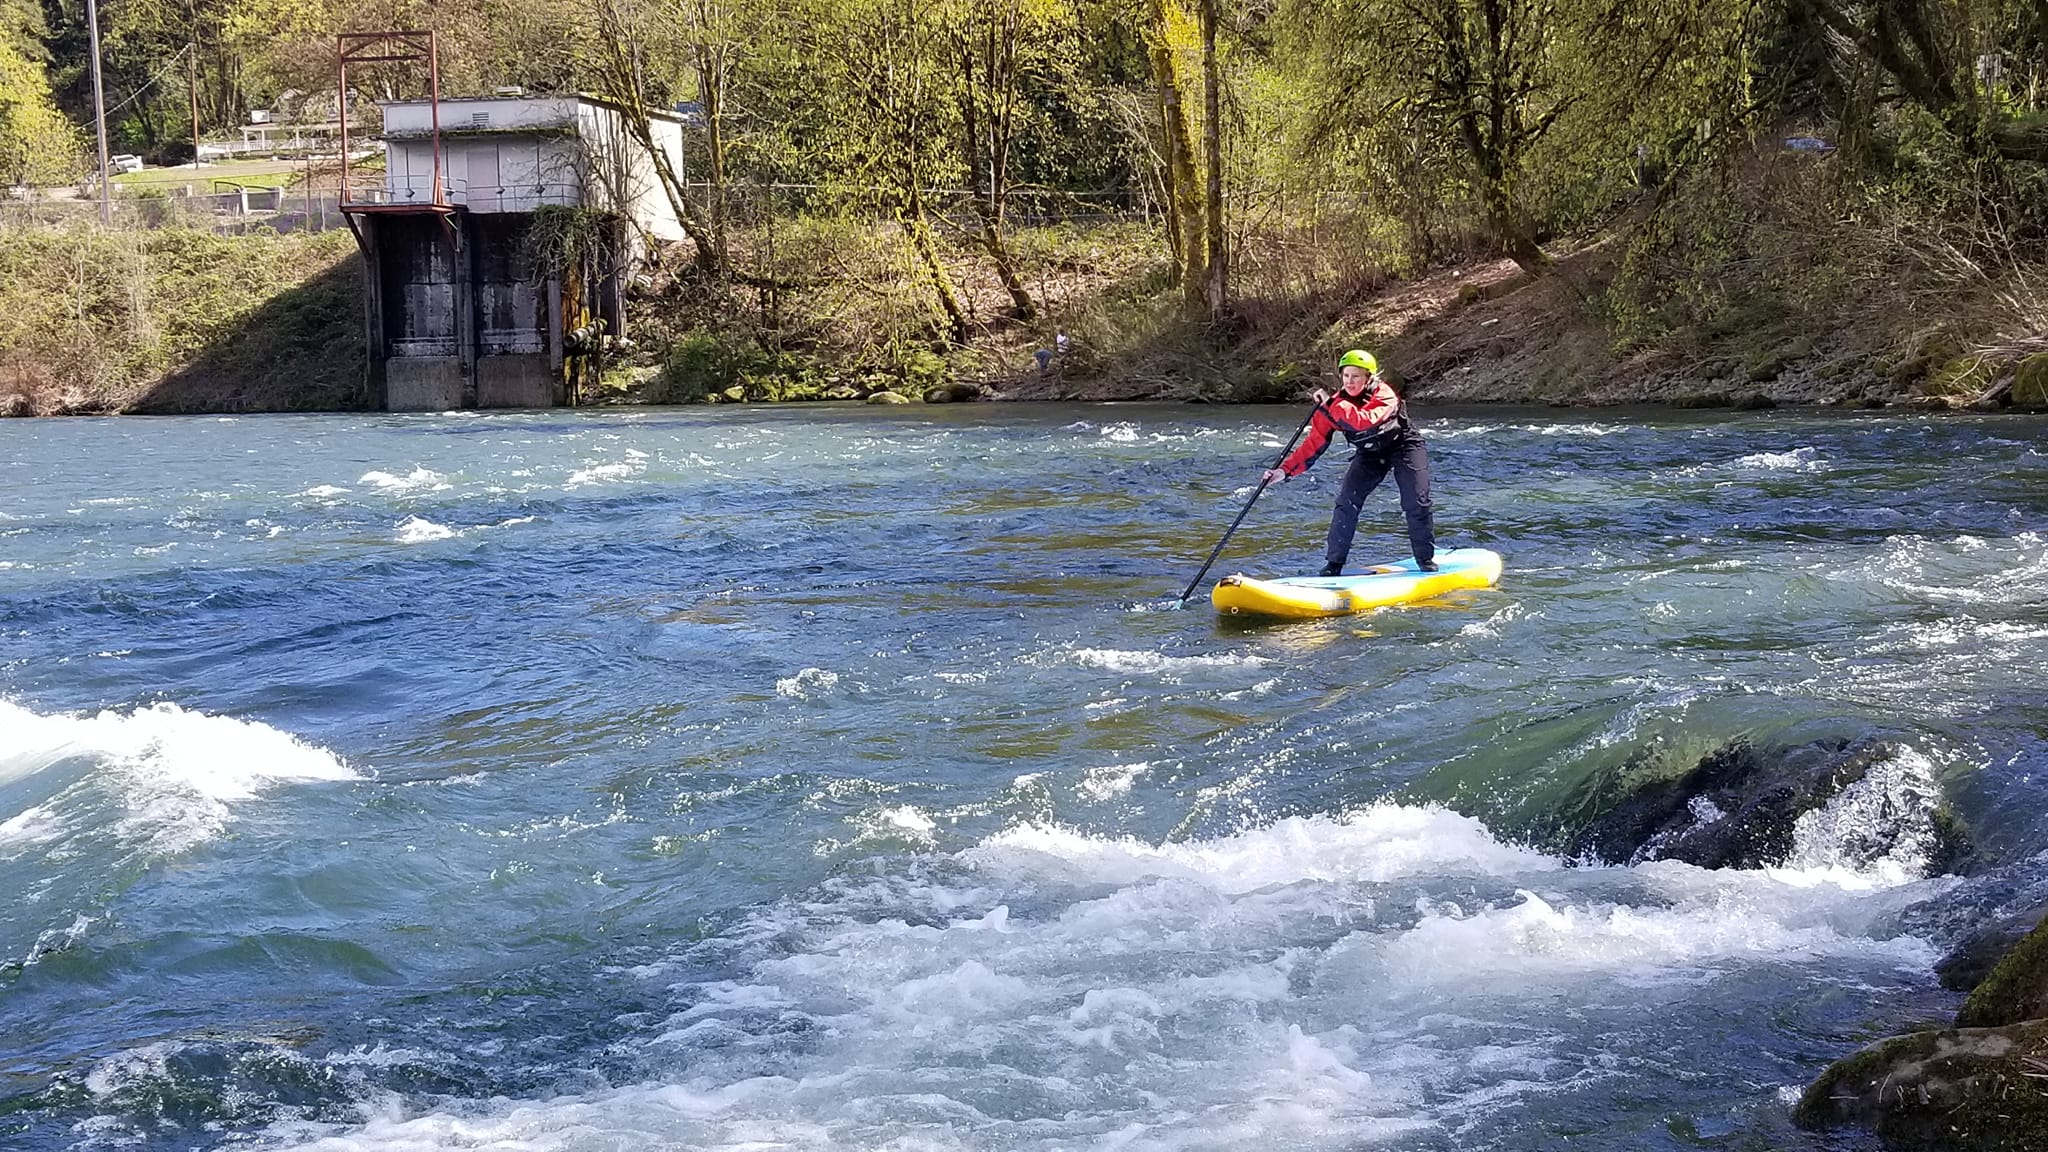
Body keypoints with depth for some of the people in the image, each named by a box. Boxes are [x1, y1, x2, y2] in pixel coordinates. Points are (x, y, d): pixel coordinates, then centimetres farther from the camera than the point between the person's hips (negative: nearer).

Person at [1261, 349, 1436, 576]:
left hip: (1405, 446, -4)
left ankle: (1427, 562, 5)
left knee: (1416, 504, -14)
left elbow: (1366, 421, -48)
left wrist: (1332, 404, -48)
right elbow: (1313, 444, -15)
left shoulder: (1383, 394, -28)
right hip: (1371, 454, 4)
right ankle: (1333, 565, -8)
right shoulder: (1334, 407, -15)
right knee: (1347, 502, -14)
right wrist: (1285, 471, -24)